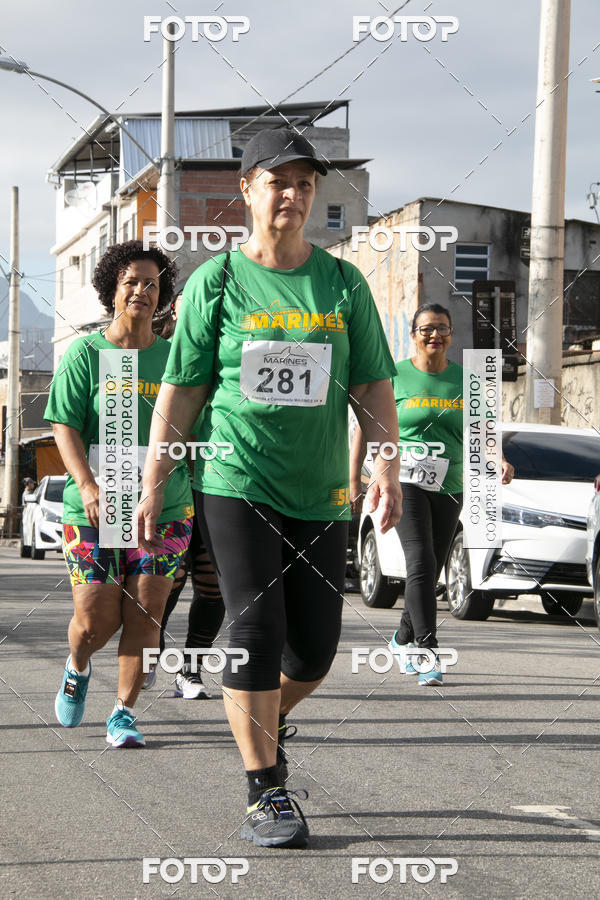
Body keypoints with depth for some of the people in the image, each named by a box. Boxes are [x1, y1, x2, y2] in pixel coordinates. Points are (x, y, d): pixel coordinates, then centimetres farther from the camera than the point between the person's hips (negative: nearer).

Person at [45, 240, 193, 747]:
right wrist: (88, 485, -19)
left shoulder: (173, 357, 8)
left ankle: (124, 712, 7)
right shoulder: (86, 354, 0)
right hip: (93, 511, -2)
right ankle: (77, 667, 31)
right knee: (95, 619, -2)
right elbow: (64, 426, -5)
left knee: (144, 614, -5)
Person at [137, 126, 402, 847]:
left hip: (320, 493, 3)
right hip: (234, 485, -3)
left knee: (314, 647, 4)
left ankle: (266, 723, 35)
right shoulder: (216, 282, 1)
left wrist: (386, 466, -6)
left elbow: (372, 385, 9)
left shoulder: (342, 284, 8)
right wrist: (151, 486, -1)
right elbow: (179, 391, 2)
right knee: (256, 633, -9)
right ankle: (265, 792, -2)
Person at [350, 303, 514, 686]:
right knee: (421, 561, -20)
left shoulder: (463, 380, 9)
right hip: (405, 481, -4)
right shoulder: (395, 377, -1)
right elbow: (365, 427, 4)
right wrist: (354, 479, 2)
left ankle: (404, 638, 34)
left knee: (431, 571, 11)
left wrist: (501, 460, -12)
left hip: (448, 487, 4)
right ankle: (428, 652, -24)